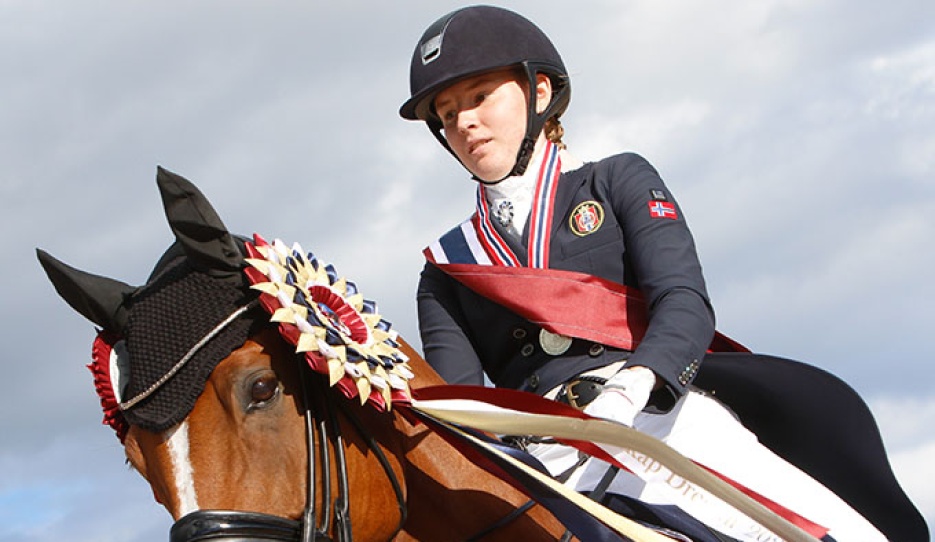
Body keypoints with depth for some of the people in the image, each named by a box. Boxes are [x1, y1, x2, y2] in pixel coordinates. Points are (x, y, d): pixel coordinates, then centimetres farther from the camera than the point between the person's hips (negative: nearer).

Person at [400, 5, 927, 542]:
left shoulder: (620, 179, 19)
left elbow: (685, 302, 0)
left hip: (668, 412, 0)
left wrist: (631, 384, -22)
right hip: (549, 452, 0)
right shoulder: (445, 273, 25)